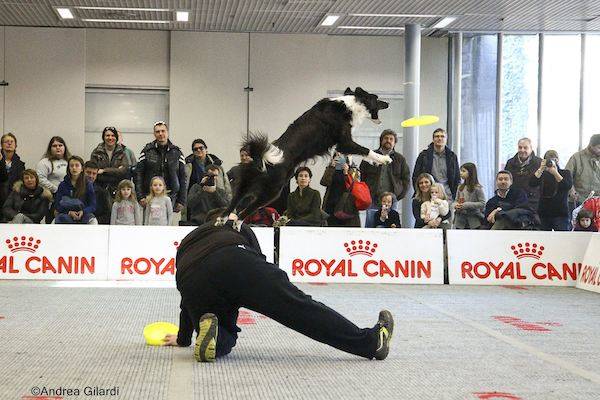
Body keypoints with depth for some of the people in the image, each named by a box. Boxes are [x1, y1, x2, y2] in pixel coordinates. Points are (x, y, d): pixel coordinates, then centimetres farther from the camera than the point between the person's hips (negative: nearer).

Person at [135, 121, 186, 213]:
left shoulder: (177, 152, 8)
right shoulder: (147, 151, 5)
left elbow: (183, 178, 7)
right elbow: (138, 174, 2)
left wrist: (182, 201, 2)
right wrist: (140, 196, -8)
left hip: (170, 197, 1)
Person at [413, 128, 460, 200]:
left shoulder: (452, 156, 12)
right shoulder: (424, 155, 7)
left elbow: (457, 179, 16)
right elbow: (415, 177, 8)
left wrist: (455, 196, 6)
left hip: (447, 196, 1)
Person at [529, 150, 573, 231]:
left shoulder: (565, 173, 5)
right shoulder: (543, 174, 10)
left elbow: (568, 186, -14)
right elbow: (532, 183, -7)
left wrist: (555, 173, -20)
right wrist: (540, 169, -15)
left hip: (561, 213, -3)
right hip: (544, 212, 3)